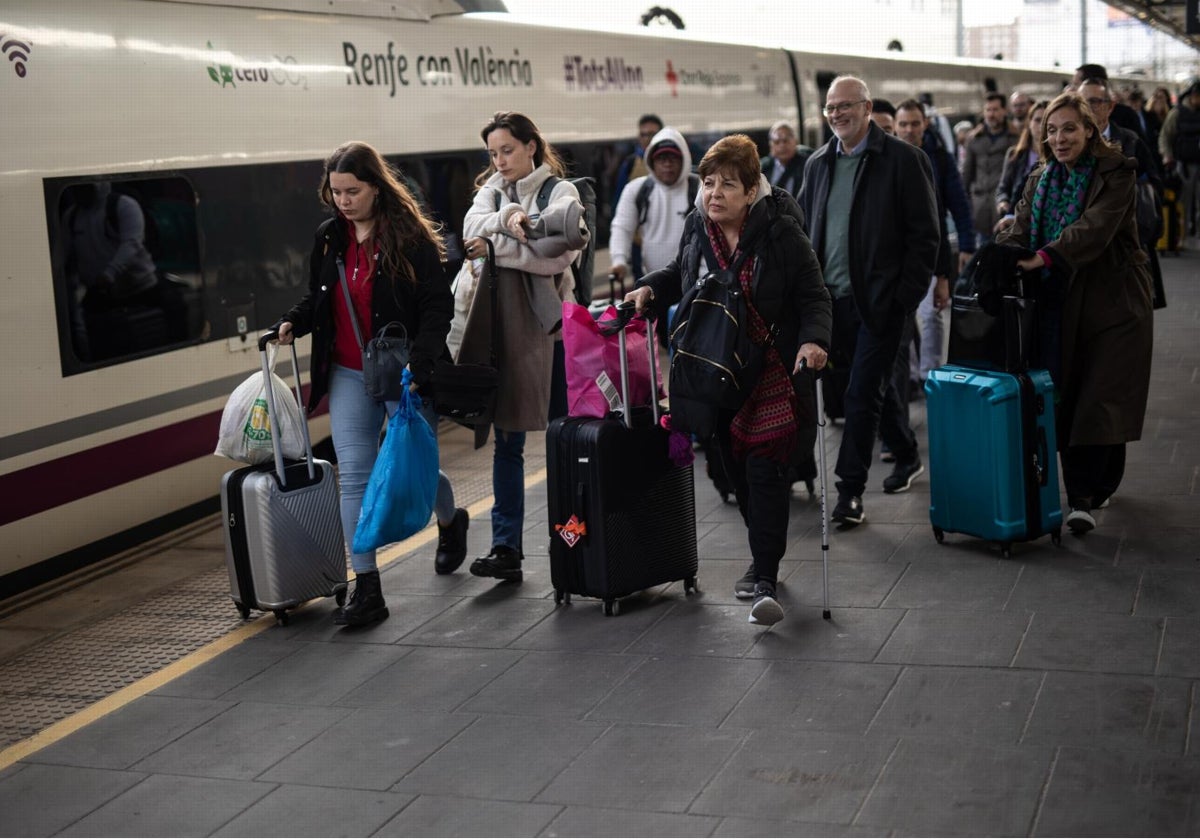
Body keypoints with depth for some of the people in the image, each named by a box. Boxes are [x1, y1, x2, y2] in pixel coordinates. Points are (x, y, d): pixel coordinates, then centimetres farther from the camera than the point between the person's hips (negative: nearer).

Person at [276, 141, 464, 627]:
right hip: (349, 376, 4)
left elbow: (438, 307, -13)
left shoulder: (410, 237, -10)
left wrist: (417, 365, -24)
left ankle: (451, 522, 44)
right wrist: (292, 324, -1)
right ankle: (366, 590, -1)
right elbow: (317, 299, 19)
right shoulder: (328, 237, 6)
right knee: (354, 477, -4)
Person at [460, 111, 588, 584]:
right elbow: (472, 230, -2)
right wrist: (507, 218, -18)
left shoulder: (560, 191, 3)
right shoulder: (491, 190, 18)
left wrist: (496, 247, -11)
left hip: (543, 324, -4)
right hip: (497, 323, 4)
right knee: (507, 440, 5)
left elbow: (557, 255, -13)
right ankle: (506, 546, 8)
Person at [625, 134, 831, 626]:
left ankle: (765, 580, -13)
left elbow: (814, 298, -9)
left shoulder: (781, 233, -11)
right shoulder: (696, 228, 4)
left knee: (766, 469, -12)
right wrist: (650, 290, 5)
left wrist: (814, 341, -26)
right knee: (735, 468, 11)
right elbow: (680, 275, 24)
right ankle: (763, 558, 30)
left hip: (772, 373, -5)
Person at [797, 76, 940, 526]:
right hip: (834, 297, 6)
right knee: (876, 383, 18)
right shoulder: (818, 164, 12)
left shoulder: (903, 159, -6)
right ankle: (907, 456, 36)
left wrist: (906, 296, -13)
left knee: (863, 391, -7)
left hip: (880, 299, -6)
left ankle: (850, 488, -3)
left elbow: (925, 234, -7)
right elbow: (804, 230, 17)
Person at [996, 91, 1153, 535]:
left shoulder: (1115, 173, -6)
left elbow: (1095, 226, -21)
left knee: (1101, 402, -7)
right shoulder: (1041, 179, 12)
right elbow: (1022, 228, 0)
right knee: (1065, 401, 3)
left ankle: (1086, 497, -3)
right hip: (1060, 303, 5)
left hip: (1111, 302, -5)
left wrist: (1045, 257, -33)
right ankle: (1085, 492, 14)